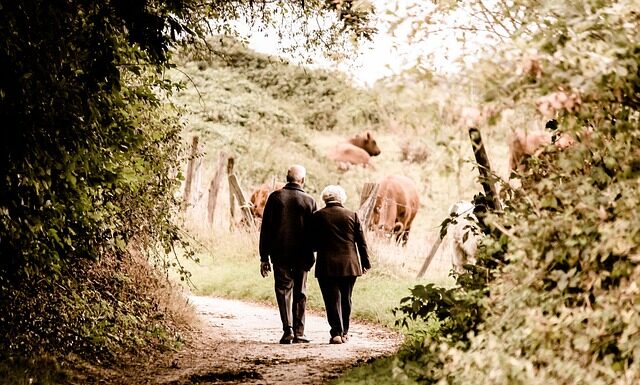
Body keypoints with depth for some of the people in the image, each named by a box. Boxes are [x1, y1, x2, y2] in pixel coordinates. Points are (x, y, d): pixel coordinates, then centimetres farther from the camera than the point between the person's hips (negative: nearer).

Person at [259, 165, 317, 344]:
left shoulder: (275, 197, -2)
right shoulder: (309, 201, -1)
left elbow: (265, 229, -1)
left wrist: (264, 257, 3)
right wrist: (311, 253, 13)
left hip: (280, 254, 0)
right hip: (302, 255, 0)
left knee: (284, 290, 4)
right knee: (300, 293, 10)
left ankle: (288, 329, -11)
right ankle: (298, 333, 10)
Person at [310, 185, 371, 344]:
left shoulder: (317, 216, -3)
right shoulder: (352, 215, 1)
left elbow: (313, 243, 0)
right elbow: (361, 242, 4)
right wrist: (365, 263, 12)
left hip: (326, 265, -2)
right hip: (349, 264, 2)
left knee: (332, 300, -1)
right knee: (346, 299, 15)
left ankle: (336, 333, -11)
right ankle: (344, 332, 23)